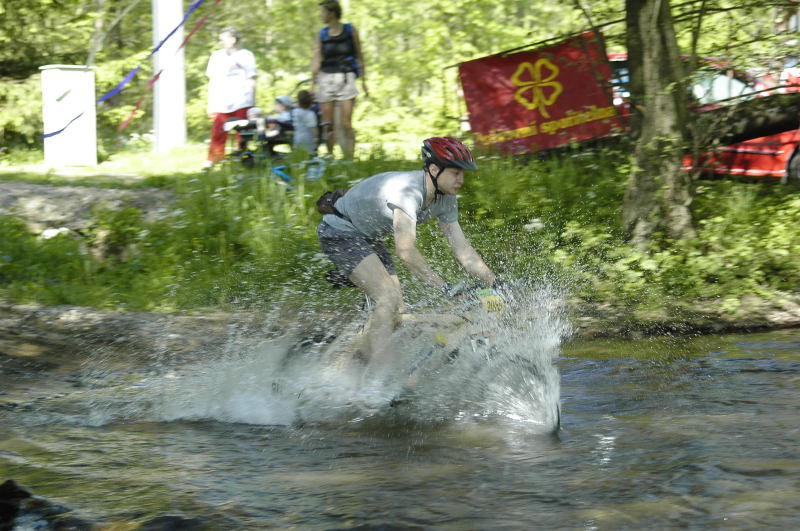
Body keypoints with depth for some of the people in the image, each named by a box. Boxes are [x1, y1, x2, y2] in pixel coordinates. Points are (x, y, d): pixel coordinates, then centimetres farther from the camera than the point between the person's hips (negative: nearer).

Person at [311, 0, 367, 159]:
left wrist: (363, 81, 7)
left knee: (346, 125, -10)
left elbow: (359, 57, 8)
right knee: (327, 125, 2)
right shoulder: (322, 35, 8)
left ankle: (349, 160, -8)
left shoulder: (350, 31, 3)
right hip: (326, 79, 2)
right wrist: (313, 83, -12)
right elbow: (316, 60, -1)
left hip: (346, 78, -2)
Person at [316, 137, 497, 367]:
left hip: (367, 236, 9)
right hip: (341, 231, -9)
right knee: (388, 298, -23)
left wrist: (496, 284, -8)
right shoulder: (409, 190, -33)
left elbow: (462, 248, -1)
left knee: (397, 310, 1)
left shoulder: (446, 199, -5)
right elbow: (406, 250, -40)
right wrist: (444, 288, -42)